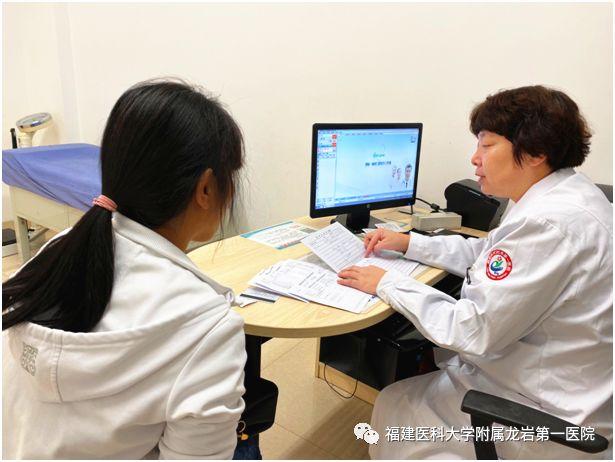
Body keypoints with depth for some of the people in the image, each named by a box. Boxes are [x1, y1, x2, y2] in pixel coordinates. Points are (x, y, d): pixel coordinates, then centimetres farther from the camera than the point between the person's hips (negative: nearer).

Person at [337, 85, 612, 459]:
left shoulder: (549, 223, -31)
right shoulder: (565, 194, 1)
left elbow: (473, 330, -29)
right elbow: (489, 252, 13)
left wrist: (387, 283, -18)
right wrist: (409, 243, 8)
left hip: (550, 411, -9)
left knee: (394, 406, 6)